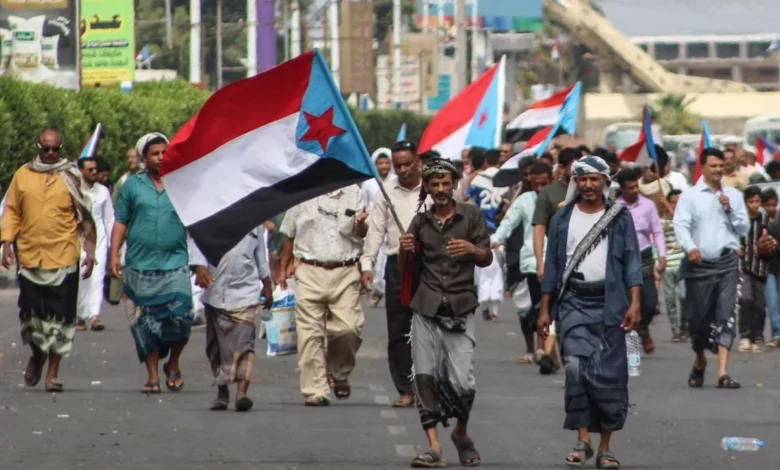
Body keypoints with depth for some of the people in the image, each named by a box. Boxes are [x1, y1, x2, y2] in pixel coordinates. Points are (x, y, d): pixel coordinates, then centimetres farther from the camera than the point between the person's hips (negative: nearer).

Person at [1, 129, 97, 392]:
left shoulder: (71, 177, 4)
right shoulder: (23, 176, 7)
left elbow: (85, 217, 7)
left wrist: (89, 252, 3)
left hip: (63, 258, -1)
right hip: (29, 257, 1)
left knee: (60, 314, -2)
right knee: (31, 311, 3)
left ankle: (53, 372, 5)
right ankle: (37, 353, 32)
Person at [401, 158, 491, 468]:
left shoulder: (471, 216, 7)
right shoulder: (420, 222, 13)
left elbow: (487, 259, 5)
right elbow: (405, 267, 17)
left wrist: (472, 249, -18)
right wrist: (404, 251, -6)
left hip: (460, 310, -2)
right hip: (426, 309, 2)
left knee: (462, 382, -10)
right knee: (425, 378, -7)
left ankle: (462, 433, 16)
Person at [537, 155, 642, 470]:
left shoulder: (620, 217, 6)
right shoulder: (562, 219, 11)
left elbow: (632, 262, 2)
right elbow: (552, 265, 12)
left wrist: (634, 303, -9)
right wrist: (545, 309, 8)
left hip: (609, 304, -1)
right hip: (574, 303, 1)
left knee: (609, 374, -1)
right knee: (576, 367, -15)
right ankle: (582, 440, -9)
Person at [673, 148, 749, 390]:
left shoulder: (734, 195, 11)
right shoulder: (690, 196, 1)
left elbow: (744, 228, 11)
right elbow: (681, 225, -8)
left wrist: (730, 210, -6)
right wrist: (690, 247, -26)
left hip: (727, 263, 1)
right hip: (699, 264, -1)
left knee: (726, 316, -10)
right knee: (699, 318, 6)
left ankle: (723, 372, -16)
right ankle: (700, 361, 33)